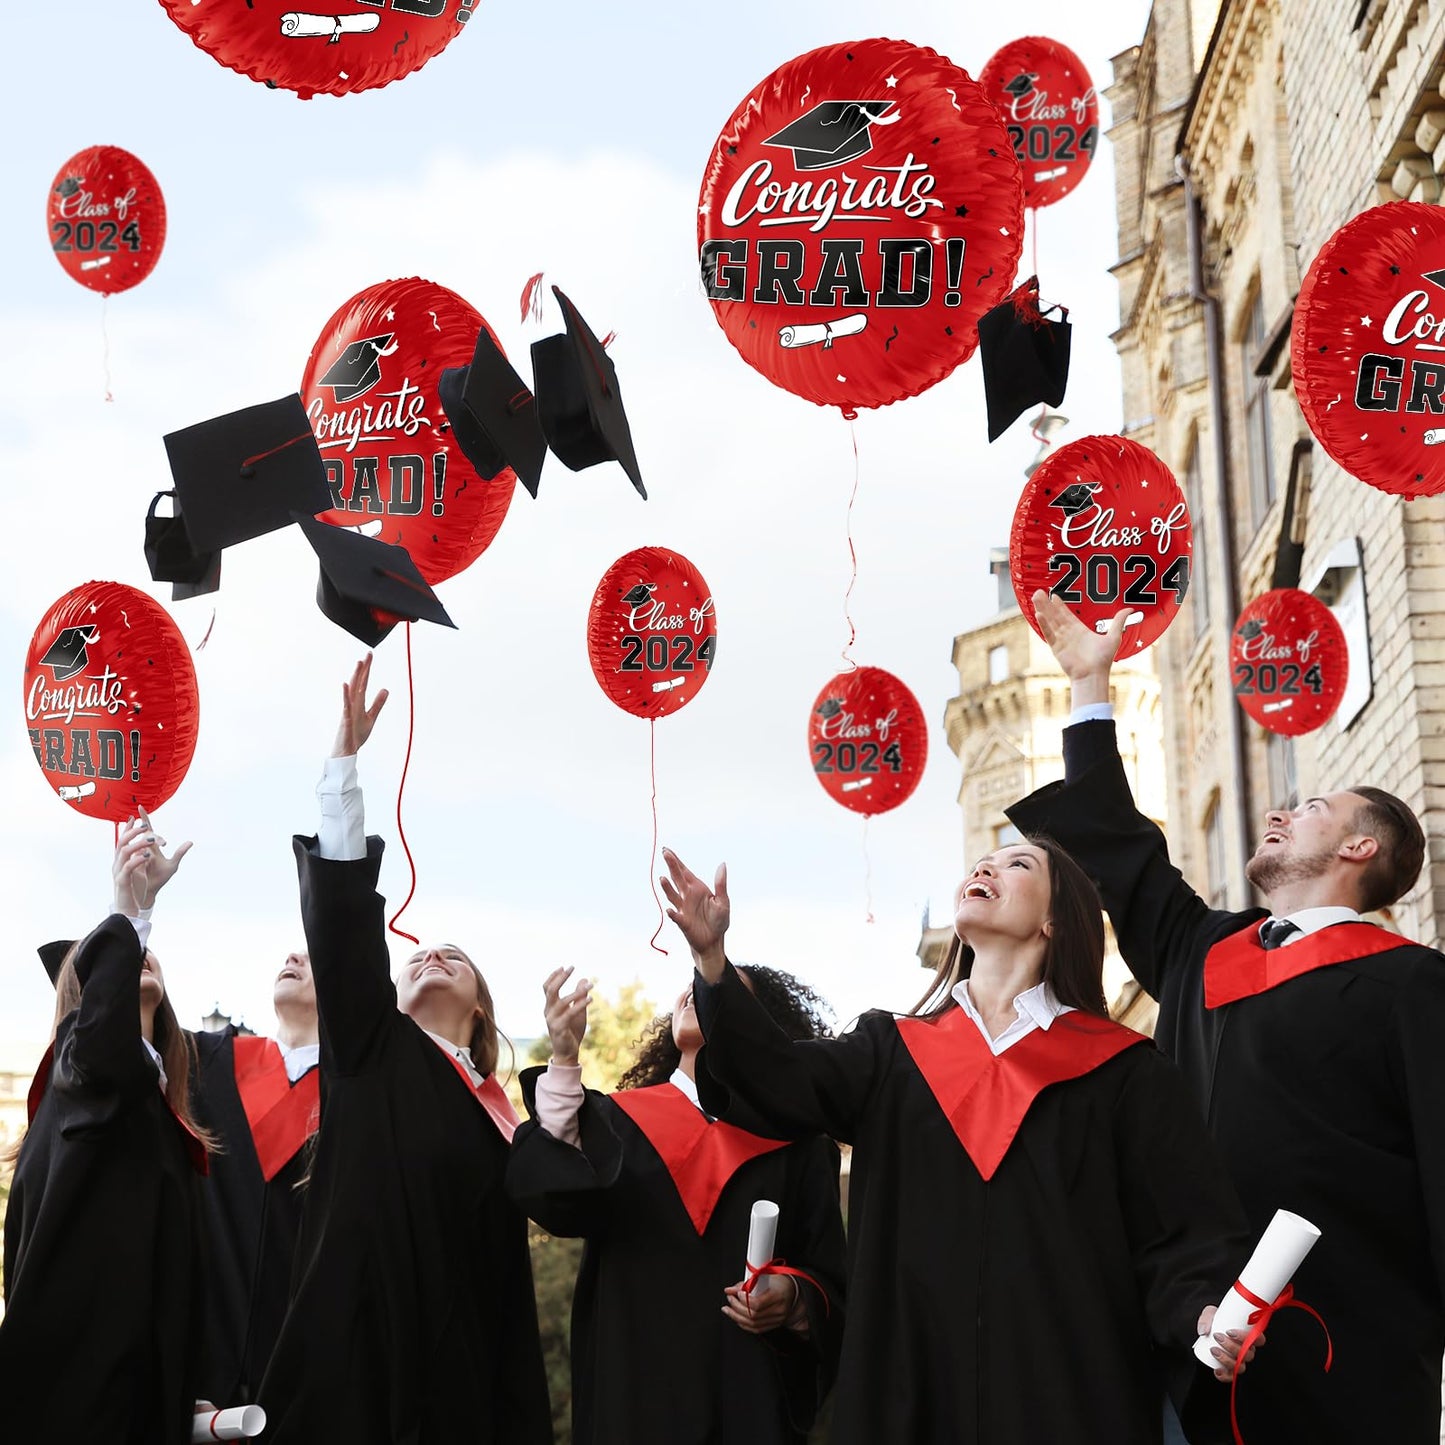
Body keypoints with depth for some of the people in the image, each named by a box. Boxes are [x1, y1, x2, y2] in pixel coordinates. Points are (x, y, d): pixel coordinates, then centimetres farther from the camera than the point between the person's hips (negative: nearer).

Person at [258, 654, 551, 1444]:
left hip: (457, 1368, 4)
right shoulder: (373, 1050, 10)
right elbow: (340, 919, -4)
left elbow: (506, 1288, 14)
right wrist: (345, 760, -11)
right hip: (356, 1352, -4)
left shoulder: (496, 1115, 17)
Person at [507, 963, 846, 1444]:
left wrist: (794, 1299, -19)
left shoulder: (794, 1142, 5)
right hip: (635, 1388, 0)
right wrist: (564, 1060, -22)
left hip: (750, 1394, 0)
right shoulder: (616, 1119, 7)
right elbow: (556, 1201, -13)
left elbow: (832, 1282, 3)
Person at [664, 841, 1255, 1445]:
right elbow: (783, 1079, -5)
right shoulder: (892, 1052, 12)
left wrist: (1205, 1313, -24)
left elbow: (1184, 1231, -3)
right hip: (914, 1393, 2)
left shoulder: (1121, 1071, 4)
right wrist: (711, 958, -19)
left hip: (1071, 1395, -2)